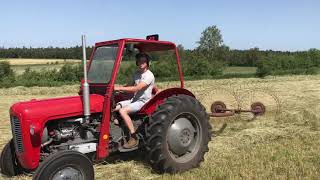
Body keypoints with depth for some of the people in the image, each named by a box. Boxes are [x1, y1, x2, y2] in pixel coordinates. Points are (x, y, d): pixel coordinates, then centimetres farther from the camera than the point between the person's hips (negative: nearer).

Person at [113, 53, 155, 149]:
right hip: (134, 99, 8)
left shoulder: (149, 75, -15)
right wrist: (122, 87, 7)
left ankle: (134, 138, -21)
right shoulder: (137, 74, 13)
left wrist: (119, 88, -29)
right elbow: (132, 85, 26)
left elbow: (136, 88, -26)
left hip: (143, 102, -8)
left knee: (123, 111, -29)